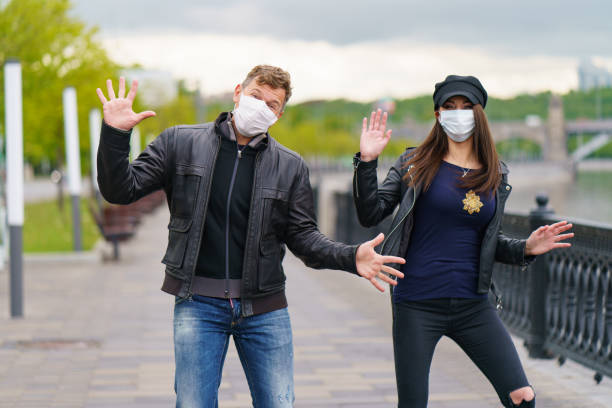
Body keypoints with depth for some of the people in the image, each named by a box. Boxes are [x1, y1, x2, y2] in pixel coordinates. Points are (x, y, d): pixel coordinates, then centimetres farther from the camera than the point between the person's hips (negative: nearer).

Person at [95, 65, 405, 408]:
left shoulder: (290, 166, 7)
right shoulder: (180, 144, 3)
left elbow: (303, 236, 5)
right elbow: (122, 190, 1)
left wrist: (350, 257, -14)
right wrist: (115, 134, -15)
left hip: (264, 308, 2)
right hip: (198, 303, -1)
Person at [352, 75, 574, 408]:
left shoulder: (496, 175, 9)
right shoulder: (416, 164, 0)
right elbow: (370, 216, -5)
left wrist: (525, 249, 1)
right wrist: (366, 162, -16)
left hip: (472, 305, 3)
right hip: (417, 305, -3)